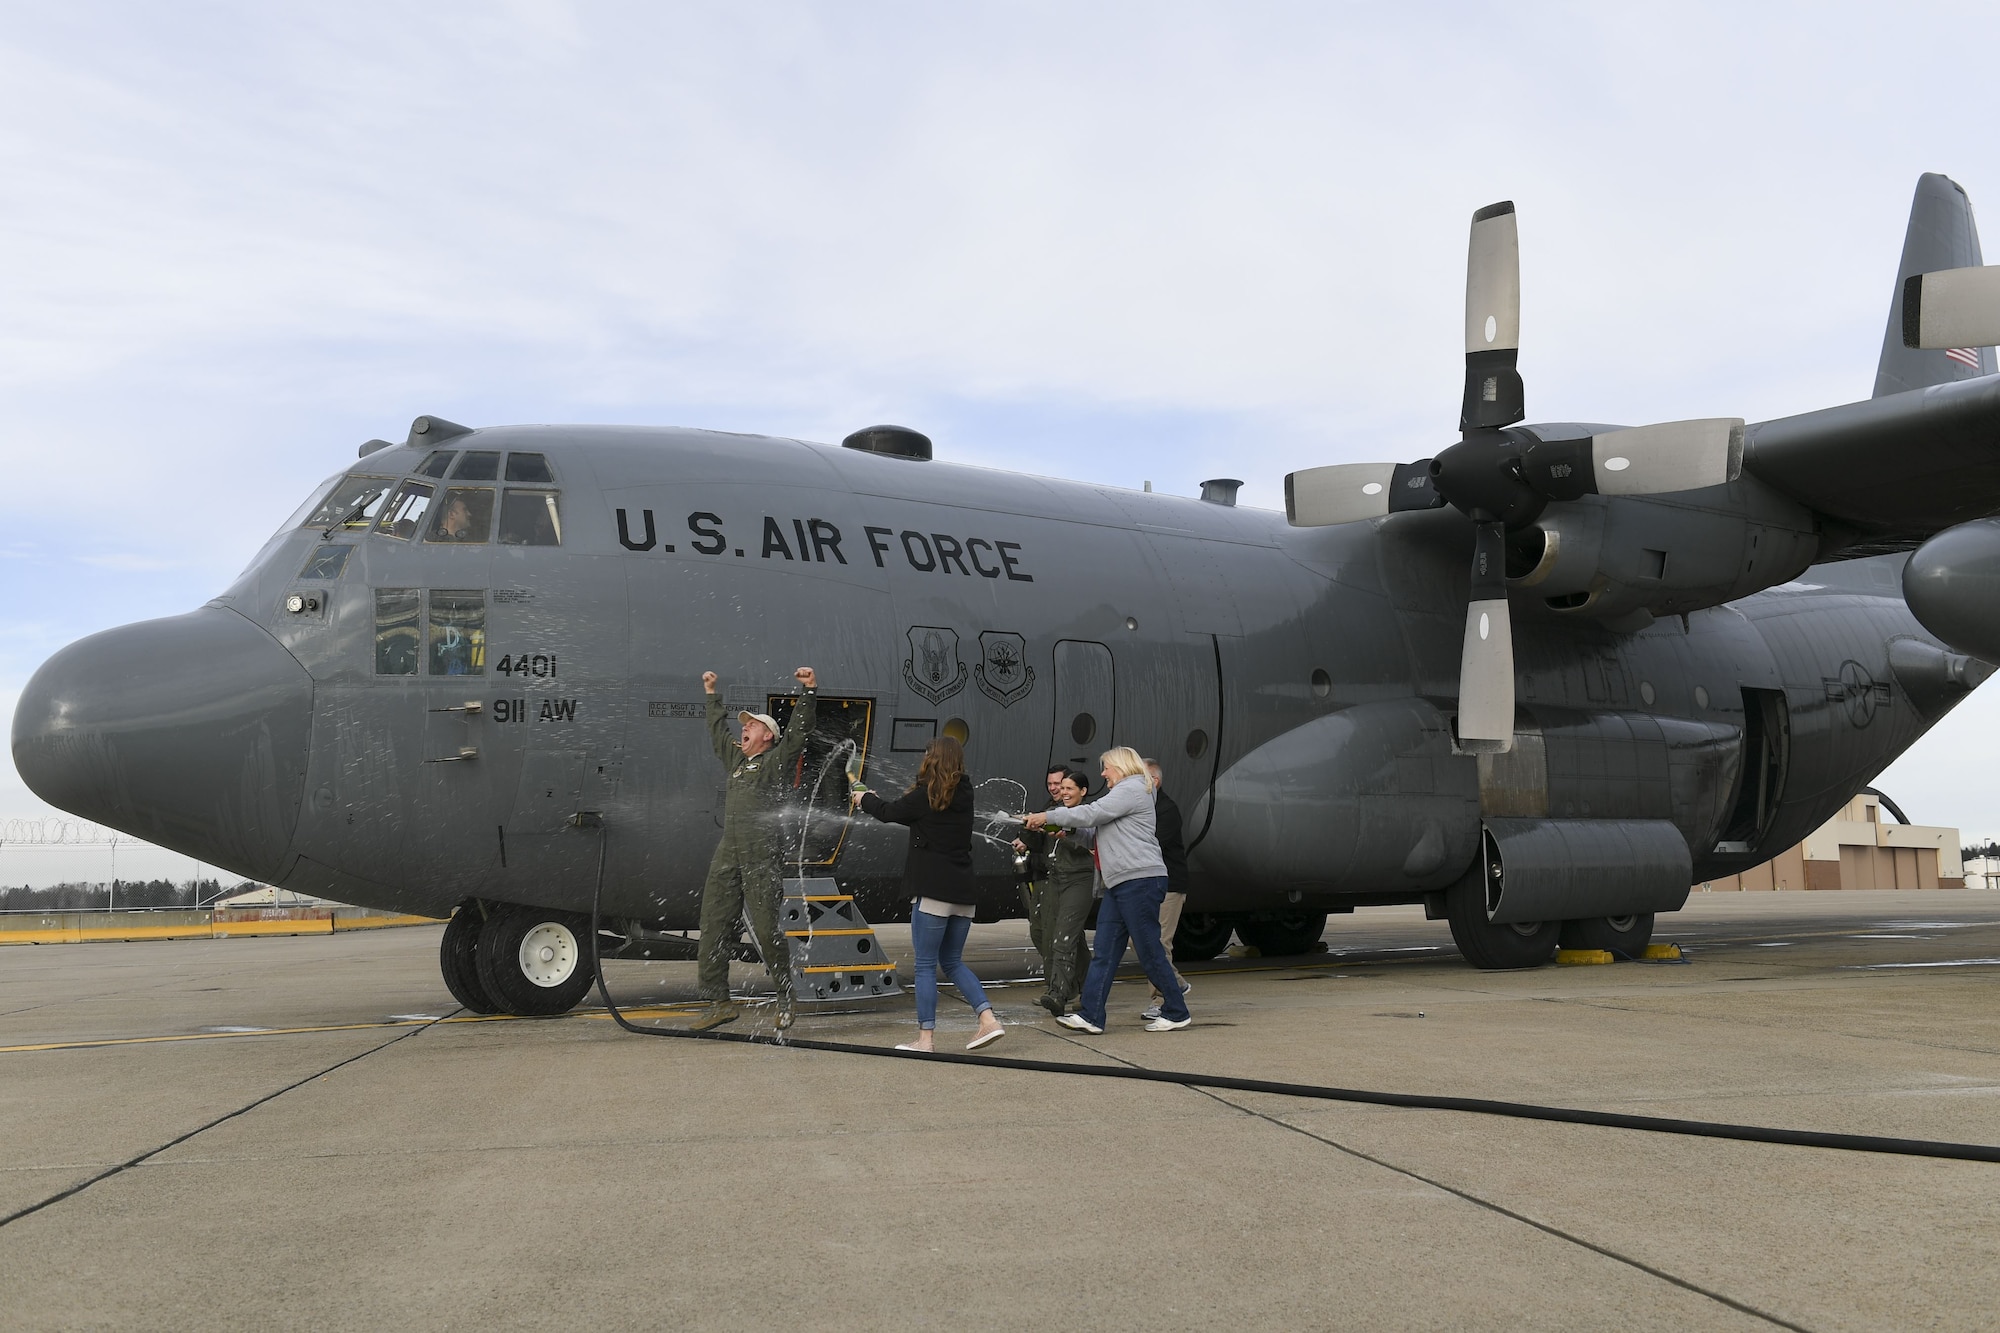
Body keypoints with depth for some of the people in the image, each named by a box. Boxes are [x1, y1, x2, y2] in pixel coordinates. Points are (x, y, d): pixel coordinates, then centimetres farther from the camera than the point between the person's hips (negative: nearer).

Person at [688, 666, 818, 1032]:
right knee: (714, 926, 1)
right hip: (728, 855, 7)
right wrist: (712, 695, 45)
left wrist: (809, 691, -13)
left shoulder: (778, 759, 6)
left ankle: (785, 999, 8)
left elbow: (800, 729, -6)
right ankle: (718, 1001, 5)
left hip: (763, 858, -7)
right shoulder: (737, 758, 24)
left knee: (766, 928, -7)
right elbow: (718, 730, 39)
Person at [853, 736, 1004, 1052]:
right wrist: (877, 801, 29)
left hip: (933, 891, -7)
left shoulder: (926, 796, -12)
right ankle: (988, 1020, 4)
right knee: (952, 961, 16)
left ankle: (925, 1037, 2)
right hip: (963, 891, 7)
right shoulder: (964, 796, 10)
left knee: (925, 964, 1)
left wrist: (865, 800, 24)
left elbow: (890, 812, 4)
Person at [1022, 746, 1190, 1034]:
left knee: (1149, 951, -5)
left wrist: (1048, 817, -7)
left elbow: (1090, 814, -14)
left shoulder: (1131, 789, -7)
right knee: (1104, 953, 3)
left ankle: (1176, 1013, 5)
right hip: (1120, 884, 11)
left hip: (1140, 880, -11)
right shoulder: (1123, 792, 26)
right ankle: (1091, 1016, 0)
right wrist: (1066, 831, 10)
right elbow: (1096, 830, 25)